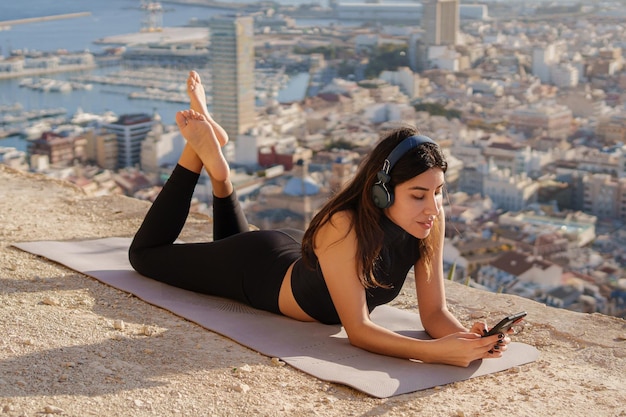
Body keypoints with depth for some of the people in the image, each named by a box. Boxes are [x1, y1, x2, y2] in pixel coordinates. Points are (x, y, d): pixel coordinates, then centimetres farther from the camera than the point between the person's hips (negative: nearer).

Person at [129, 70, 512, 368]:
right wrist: (436, 351, -57)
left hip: (300, 256, 5)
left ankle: (217, 169, 34)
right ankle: (202, 151, 22)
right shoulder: (342, 228, -44)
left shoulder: (430, 221, -28)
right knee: (146, 252, 21)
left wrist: (466, 338, -45)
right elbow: (357, 329, -43)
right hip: (259, 270, -5)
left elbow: (435, 312, -23)